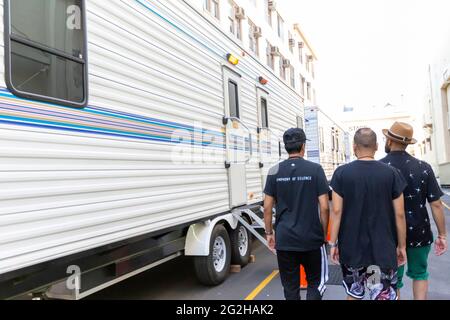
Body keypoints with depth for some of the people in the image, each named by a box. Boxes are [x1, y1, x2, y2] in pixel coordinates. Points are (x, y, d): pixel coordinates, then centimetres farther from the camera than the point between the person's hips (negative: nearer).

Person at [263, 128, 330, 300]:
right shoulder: (315, 170, -6)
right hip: (311, 238, -1)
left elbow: (267, 207, 0)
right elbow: (324, 207, -6)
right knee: (316, 282, 16)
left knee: (290, 286, 13)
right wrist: (324, 233, 7)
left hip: (284, 239, 2)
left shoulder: (275, 172, -1)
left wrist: (269, 232, 12)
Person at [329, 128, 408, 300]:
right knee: (383, 295, 6)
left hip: (351, 247, 1)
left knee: (354, 294, 19)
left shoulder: (342, 173, -6)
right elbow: (399, 214, -2)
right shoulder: (391, 173, -4)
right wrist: (402, 245, 9)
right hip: (382, 249, 0)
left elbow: (336, 211, -7)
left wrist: (333, 243, 0)